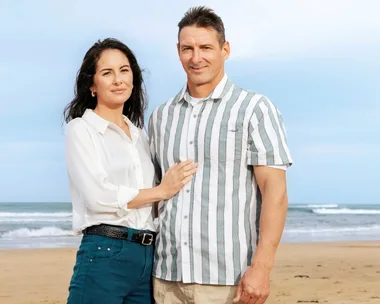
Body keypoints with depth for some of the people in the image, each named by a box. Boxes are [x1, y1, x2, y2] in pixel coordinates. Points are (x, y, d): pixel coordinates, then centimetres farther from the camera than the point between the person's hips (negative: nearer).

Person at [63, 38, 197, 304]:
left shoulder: (139, 135, 17)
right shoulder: (81, 129, -1)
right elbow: (97, 196, -12)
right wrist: (162, 191, -4)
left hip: (148, 257, 6)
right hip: (104, 256, -6)